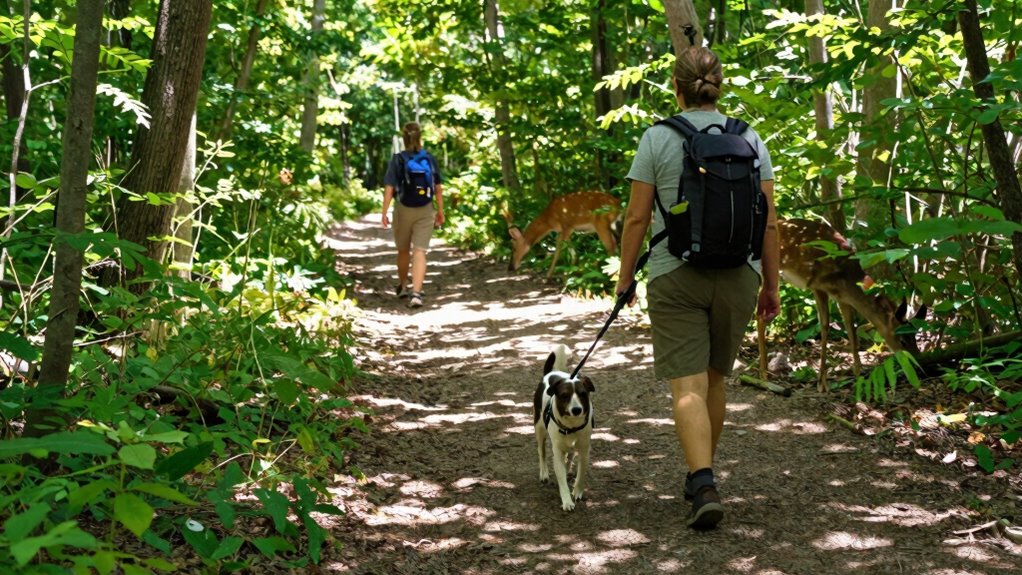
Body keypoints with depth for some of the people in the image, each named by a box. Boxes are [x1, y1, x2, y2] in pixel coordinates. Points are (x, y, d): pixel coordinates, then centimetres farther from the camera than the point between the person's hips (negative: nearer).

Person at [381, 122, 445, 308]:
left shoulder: (398, 159, -8)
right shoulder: (430, 159, -1)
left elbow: (389, 188, -12)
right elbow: (438, 188, 2)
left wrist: (385, 212, -8)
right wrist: (440, 211, 12)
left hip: (403, 209, 0)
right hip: (425, 210, 0)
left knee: (403, 250, 19)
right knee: (419, 252, -3)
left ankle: (402, 286, 38)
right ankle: (416, 293, -18)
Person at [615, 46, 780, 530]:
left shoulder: (658, 138, -5)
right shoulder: (749, 139, 3)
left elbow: (636, 217, -5)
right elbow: (768, 220, 3)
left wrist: (625, 277, 6)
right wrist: (771, 284, 12)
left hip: (675, 276, -3)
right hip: (737, 276, 4)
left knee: (688, 386, -5)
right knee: (714, 379, 18)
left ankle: (705, 489, -19)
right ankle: (699, 476, 31)